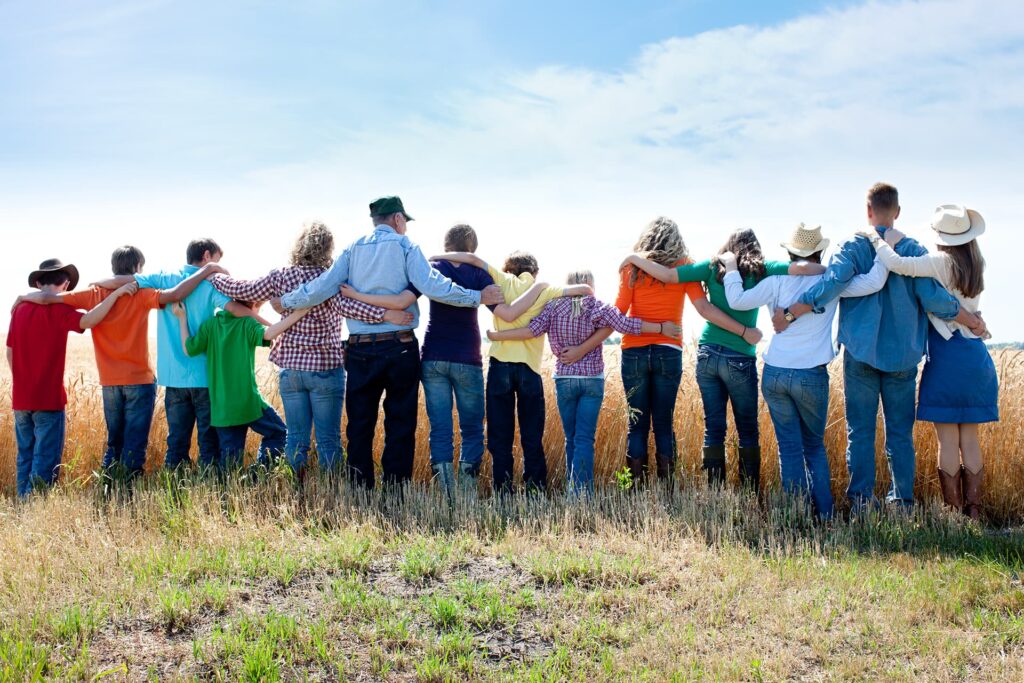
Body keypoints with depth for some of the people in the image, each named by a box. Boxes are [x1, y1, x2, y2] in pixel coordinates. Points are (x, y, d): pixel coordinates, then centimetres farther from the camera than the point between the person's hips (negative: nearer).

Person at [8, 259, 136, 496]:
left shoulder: (20, 309, 8)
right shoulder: (57, 309, -11)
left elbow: (10, 352, 14)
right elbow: (88, 321, -29)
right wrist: (116, 293, -27)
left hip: (20, 398, 7)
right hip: (47, 398, -6)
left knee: (25, 458, 15)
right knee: (45, 460, -1)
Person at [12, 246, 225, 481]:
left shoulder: (94, 295, -1)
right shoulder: (140, 295, -12)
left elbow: (46, 297, -3)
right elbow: (175, 294, -26)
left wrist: (23, 297, 16)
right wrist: (206, 269, -21)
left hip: (109, 383, 4)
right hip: (139, 381, -4)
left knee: (114, 442, 18)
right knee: (135, 446, 2)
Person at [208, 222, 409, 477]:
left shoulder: (280, 276, 3)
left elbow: (241, 291, 8)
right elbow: (344, 306, -27)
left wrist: (214, 276, 27)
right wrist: (385, 314, -37)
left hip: (290, 368, 4)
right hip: (325, 368, -3)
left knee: (296, 438, 10)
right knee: (328, 439, 3)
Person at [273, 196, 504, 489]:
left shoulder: (354, 249, 9)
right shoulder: (404, 246, -1)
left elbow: (322, 287, 2)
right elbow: (431, 285, -14)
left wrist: (285, 302, 16)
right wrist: (478, 297, -10)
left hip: (360, 350, 3)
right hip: (399, 349, -3)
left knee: (359, 424, 9)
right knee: (400, 425, 4)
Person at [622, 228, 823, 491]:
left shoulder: (713, 268, 4)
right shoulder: (761, 271, -1)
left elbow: (667, 275, -2)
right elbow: (802, 268, -14)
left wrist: (634, 259, 10)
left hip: (707, 355, 2)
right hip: (739, 361, -2)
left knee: (713, 427, 7)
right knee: (748, 430, 9)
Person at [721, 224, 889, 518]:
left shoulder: (778, 280, 0)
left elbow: (738, 301, -3)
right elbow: (873, 283, -10)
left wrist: (731, 267, 10)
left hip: (774, 374, 1)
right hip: (812, 376, -1)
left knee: (789, 447, 7)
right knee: (815, 446, 15)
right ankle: (824, 513, 12)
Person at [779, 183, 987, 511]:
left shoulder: (852, 247, -4)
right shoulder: (914, 251, -1)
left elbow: (831, 285, -19)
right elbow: (935, 300, -7)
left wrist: (789, 314, -14)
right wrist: (973, 322, 7)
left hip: (861, 354, -1)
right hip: (903, 356, 1)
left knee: (860, 430, 5)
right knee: (900, 432, 9)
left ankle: (861, 499, 5)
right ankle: (902, 500, 14)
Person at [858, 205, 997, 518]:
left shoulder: (942, 262, -12)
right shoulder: (976, 265, 9)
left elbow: (897, 264, -26)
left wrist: (877, 240, -7)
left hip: (946, 357, -6)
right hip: (976, 358, 6)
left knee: (948, 441, 0)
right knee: (970, 439, 11)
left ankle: (954, 514, 3)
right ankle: (973, 510, 13)